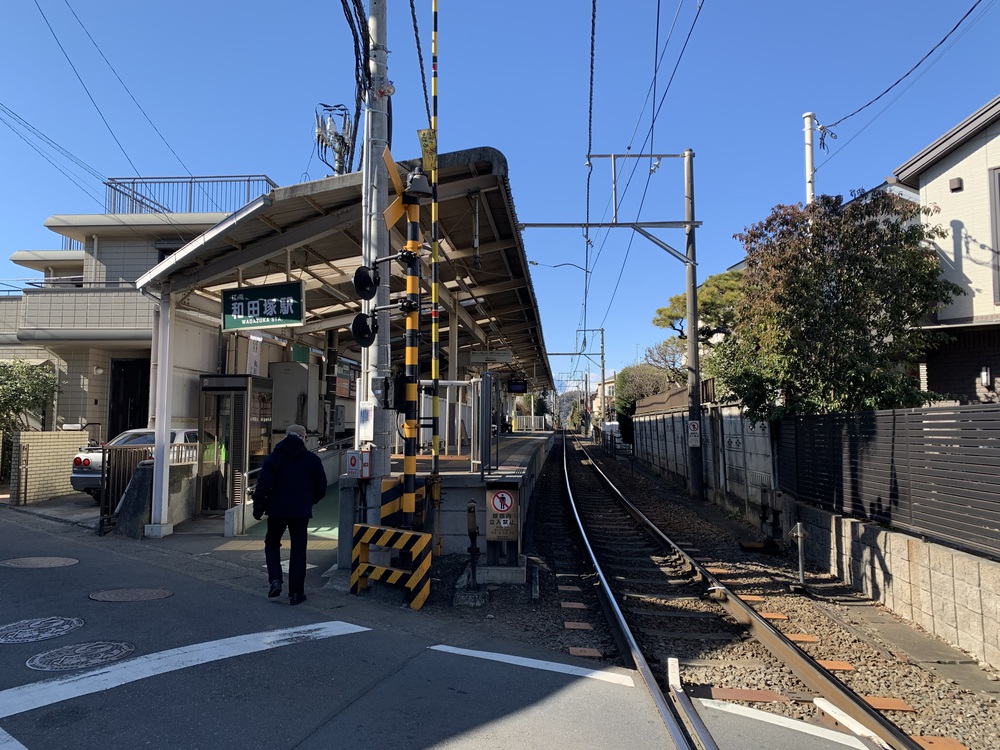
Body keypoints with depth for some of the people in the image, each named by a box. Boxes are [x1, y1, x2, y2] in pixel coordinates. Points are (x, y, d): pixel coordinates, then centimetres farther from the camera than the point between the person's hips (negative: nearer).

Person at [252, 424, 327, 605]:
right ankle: (295, 593, 7)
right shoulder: (312, 459, 1)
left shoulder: (273, 458, -2)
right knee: (298, 551, 7)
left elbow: (263, 485, -9)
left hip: (277, 510, 0)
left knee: (272, 544, 20)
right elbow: (321, 487, 6)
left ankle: (275, 580, 2)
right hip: (301, 512, 0)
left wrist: (258, 508, -1)